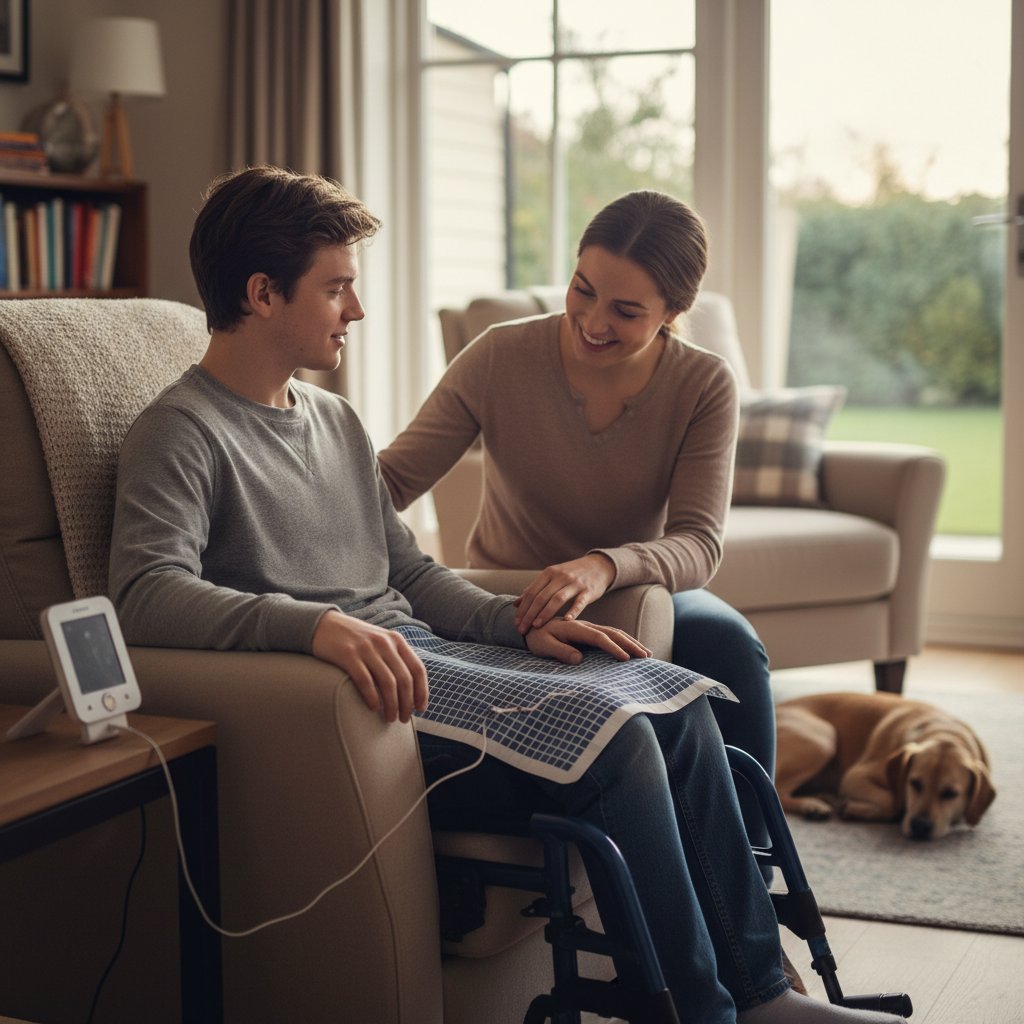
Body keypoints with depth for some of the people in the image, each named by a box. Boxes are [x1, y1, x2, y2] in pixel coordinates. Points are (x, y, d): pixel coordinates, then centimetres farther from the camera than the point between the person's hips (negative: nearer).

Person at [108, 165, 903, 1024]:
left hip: (418, 650, 9)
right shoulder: (182, 433, -7)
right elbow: (146, 595, -24)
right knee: (614, 737, -23)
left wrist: (520, 622, 5)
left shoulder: (334, 420, 21)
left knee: (676, 702, -3)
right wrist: (318, 624, -38)